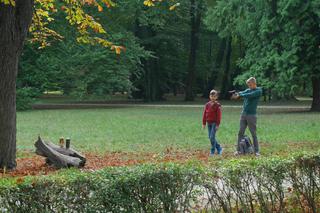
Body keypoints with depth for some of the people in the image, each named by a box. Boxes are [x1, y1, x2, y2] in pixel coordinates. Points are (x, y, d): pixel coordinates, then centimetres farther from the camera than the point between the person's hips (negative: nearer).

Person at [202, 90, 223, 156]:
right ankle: (219, 148, 20)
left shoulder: (217, 105, -6)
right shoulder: (207, 105, 8)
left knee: (212, 137, -10)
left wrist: (217, 124, -13)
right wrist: (204, 123, 8)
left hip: (214, 123, -6)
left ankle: (212, 151, 0)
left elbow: (219, 115, -9)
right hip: (209, 123, 6)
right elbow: (204, 114, 11)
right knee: (210, 137, 7)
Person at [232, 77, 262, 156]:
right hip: (243, 114, 5)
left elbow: (249, 95, -19)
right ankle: (238, 150, 5)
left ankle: (257, 151, 2)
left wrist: (239, 95, -17)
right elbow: (242, 93, -6)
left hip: (251, 115, -5)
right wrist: (237, 94, -28)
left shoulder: (258, 91, -5)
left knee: (253, 134, -3)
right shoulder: (248, 90, 13)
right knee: (240, 133, 2)